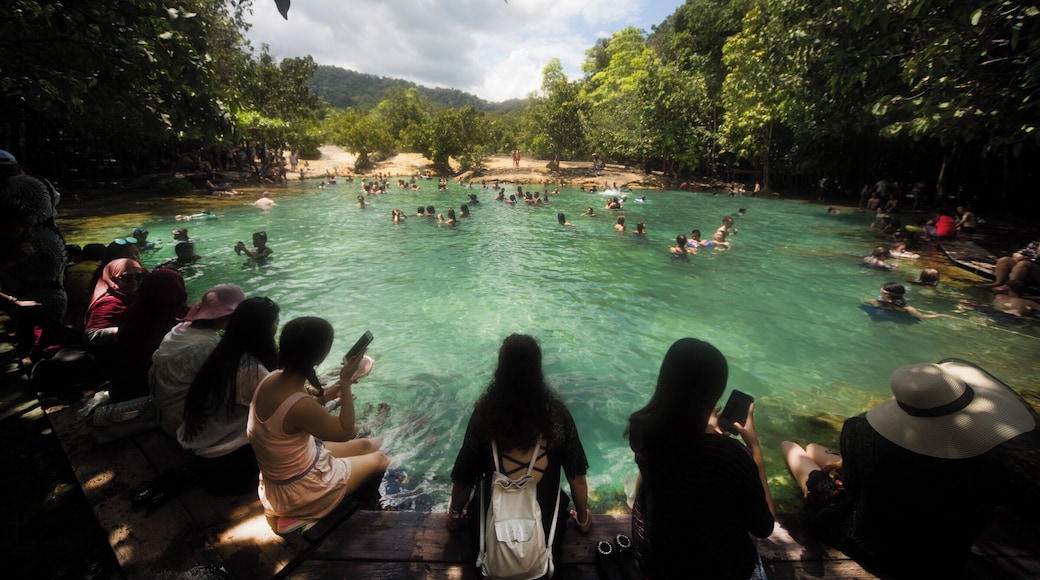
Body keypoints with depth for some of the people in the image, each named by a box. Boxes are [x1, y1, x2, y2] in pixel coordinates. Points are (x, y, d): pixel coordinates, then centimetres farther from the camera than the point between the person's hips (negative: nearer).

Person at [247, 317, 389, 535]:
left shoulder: (273, 378, -12)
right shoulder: (300, 405, -38)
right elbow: (345, 432, -21)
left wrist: (323, 396, -1)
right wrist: (346, 382, -22)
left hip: (279, 476, 7)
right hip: (299, 490, -7)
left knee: (365, 445, 20)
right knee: (379, 458, 13)